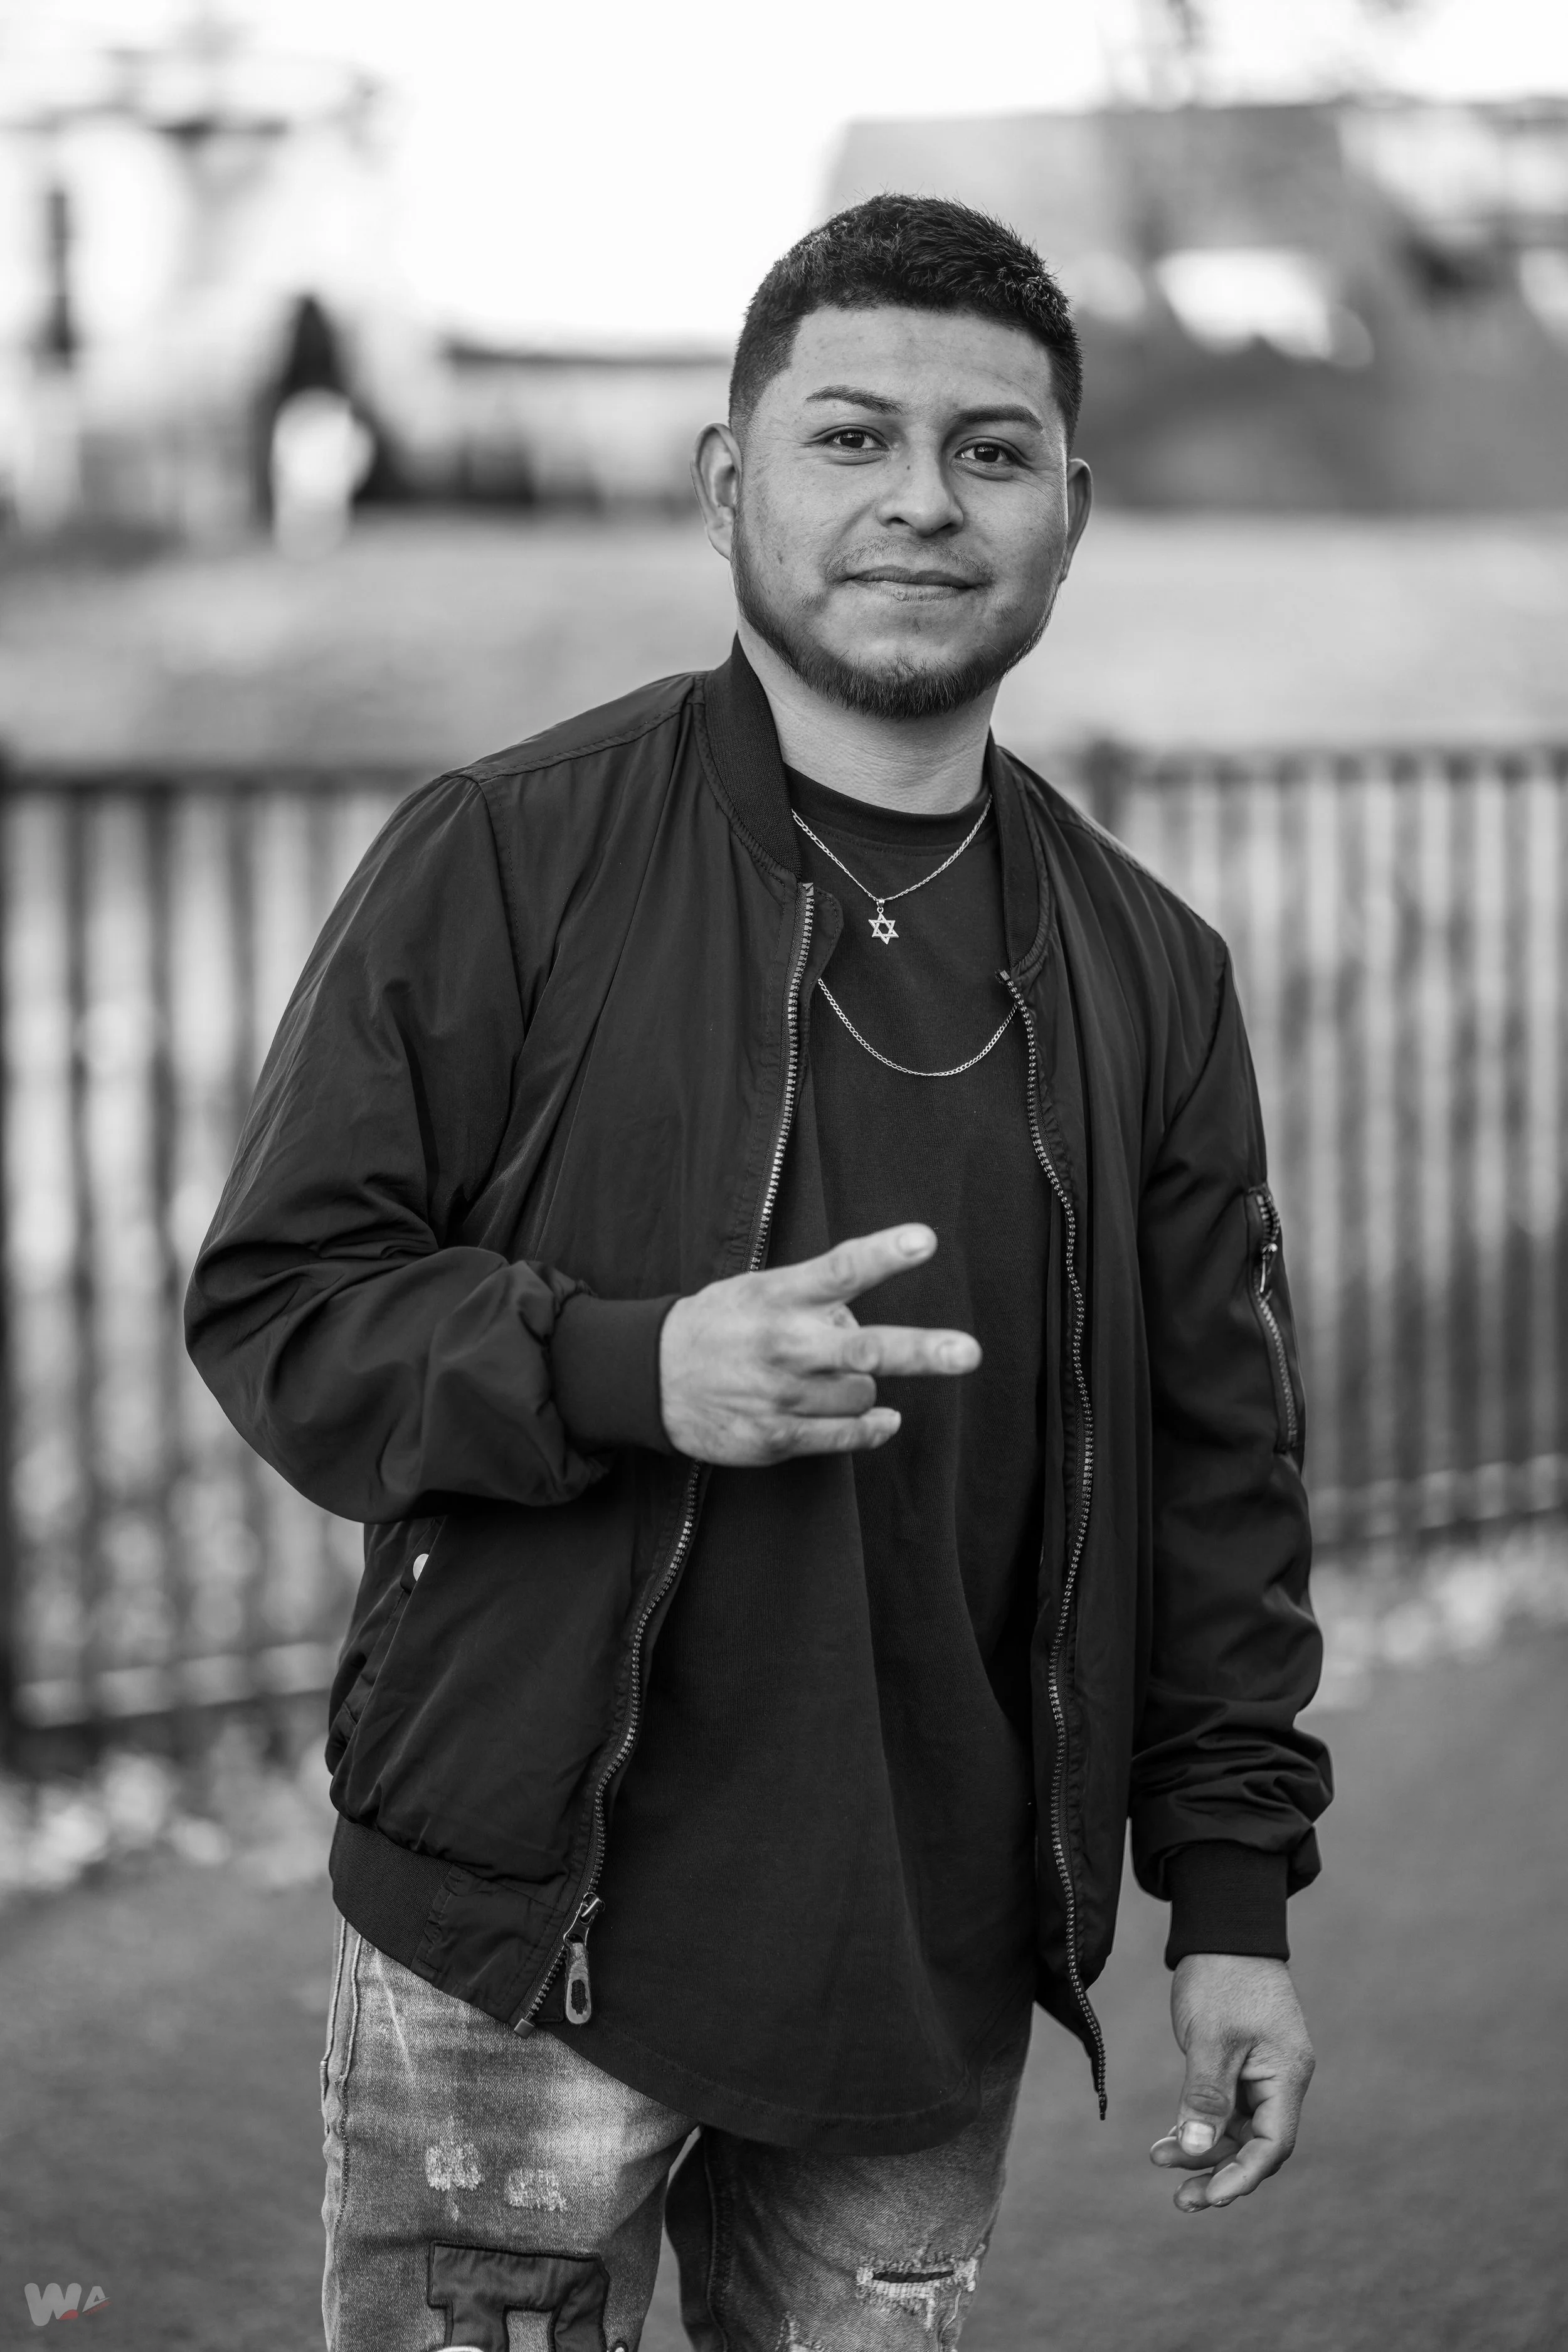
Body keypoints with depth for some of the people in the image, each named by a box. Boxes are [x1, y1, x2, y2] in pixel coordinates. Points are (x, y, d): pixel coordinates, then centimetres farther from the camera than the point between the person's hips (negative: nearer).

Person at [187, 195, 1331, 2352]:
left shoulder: (1145, 972, 8)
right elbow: (274, 1303, -6)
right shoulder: (509, 860, -4)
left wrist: (1233, 1896, 7)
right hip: (521, 1951, -3)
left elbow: (1216, 1460, 10)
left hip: (927, 1996, 3)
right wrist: (634, 1370, -21)